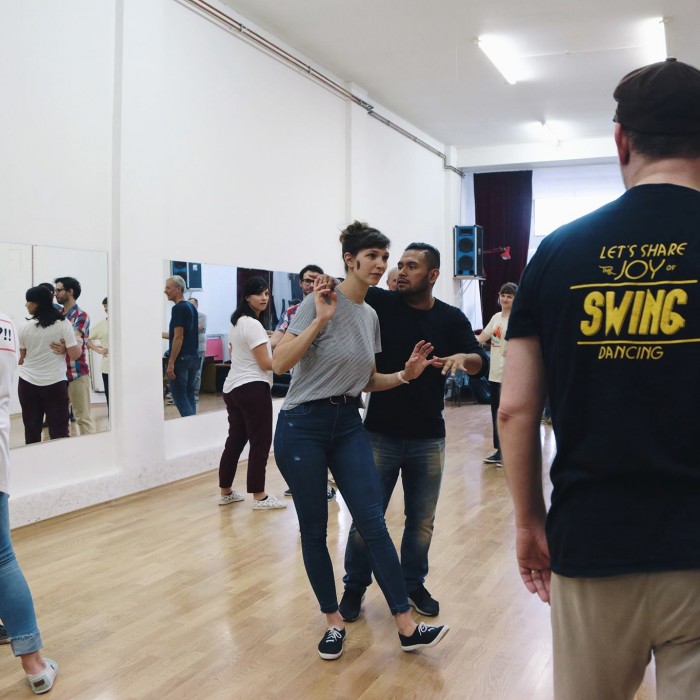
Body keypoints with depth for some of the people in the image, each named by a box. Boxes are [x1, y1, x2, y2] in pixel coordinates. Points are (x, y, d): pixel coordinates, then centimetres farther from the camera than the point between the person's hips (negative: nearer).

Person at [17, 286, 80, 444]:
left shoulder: (25, 328, -2)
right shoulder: (63, 324, -6)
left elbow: (21, 358, 7)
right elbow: (74, 355, -9)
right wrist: (78, 343, 11)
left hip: (27, 383, 2)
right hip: (55, 383, -2)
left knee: (31, 431, 9)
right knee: (59, 431, 3)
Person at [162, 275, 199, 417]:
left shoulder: (178, 308, -13)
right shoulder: (191, 307, 14)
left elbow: (178, 338, -19)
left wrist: (171, 362, -19)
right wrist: (161, 334, 31)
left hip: (181, 358, -9)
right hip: (193, 357, 9)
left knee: (179, 396, -4)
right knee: (189, 395, 13)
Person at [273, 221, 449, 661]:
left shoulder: (371, 316, 10)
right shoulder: (322, 302, -11)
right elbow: (280, 363, -20)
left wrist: (406, 375, 1)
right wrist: (320, 320, -26)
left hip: (348, 426, 5)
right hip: (302, 426, -5)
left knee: (373, 523, -1)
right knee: (314, 530, 5)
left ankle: (408, 628, 4)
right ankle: (334, 622, 21)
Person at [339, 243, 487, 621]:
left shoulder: (451, 318, 1)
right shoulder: (380, 303, -5)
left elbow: (481, 362, -6)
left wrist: (463, 357, -28)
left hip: (428, 439, 2)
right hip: (380, 434, -2)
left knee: (422, 520, 14)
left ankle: (414, 584, 34)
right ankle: (355, 586, 25)